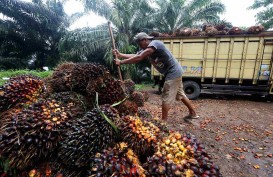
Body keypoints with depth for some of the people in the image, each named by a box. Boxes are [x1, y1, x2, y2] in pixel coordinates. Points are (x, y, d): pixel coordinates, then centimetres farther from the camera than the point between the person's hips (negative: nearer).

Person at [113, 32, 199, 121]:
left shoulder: (154, 44, -19)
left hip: (173, 72, -10)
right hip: (175, 73, 10)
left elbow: (139, 58, -26)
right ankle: (193, 113, 35)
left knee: (166, 98, -5)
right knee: (180, 95, 20)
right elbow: (134, 56, 6)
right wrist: (120, 55, 1)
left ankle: (164, 121, 6)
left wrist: (121, 62, -20)